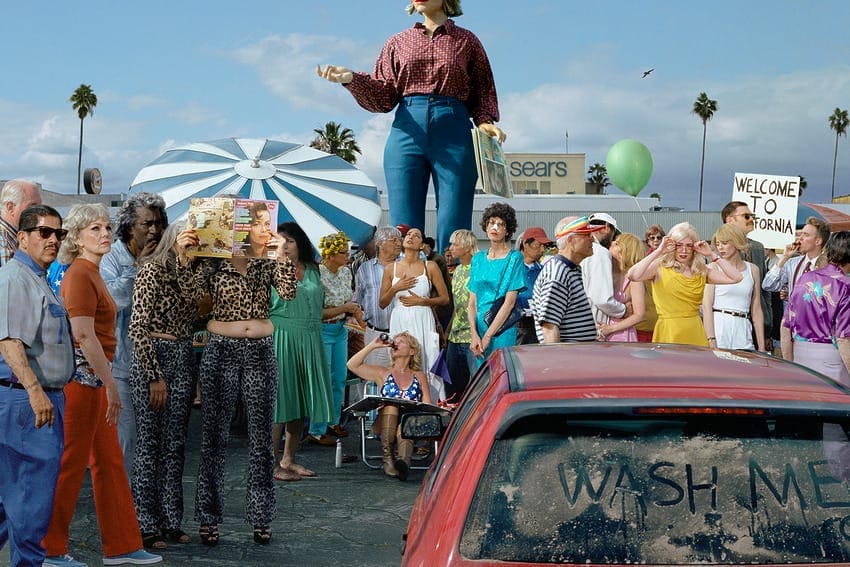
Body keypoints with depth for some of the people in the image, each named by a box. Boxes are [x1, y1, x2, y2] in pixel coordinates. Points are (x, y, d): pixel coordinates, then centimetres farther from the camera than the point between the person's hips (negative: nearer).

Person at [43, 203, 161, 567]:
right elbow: (84, 336, -21)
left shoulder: (90, 273, 16)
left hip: (93, 376, 10)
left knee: (109, 462, 12)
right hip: (83, 374, -10)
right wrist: (110, 384, -21)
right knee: (70, 464, -2)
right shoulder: (80, 275, -14)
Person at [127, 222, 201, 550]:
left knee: (175, 444, 10)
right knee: (149, 443, -1)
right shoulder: (152, 271, -9)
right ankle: (146, 525, 6)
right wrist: (155, 376, -14)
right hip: (152, 356, -7)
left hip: (184, 359, 7)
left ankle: (171, 521, 17)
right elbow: (138, 328, -13)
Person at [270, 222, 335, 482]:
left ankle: (288, 459, 19)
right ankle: (272, 463, 0)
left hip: (309, 341, 6)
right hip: (281, 339, -6)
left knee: (301, 404, 9)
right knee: (278, 402, -6)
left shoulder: (312, 271, 15)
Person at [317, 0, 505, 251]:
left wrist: (485, 122, -6)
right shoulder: (398, 43, 17)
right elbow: (385, 97, 11)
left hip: (453, 134, -1)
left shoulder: (466, 41, 13)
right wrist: (351, 79, -4)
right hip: (407, 133, 2)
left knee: (453, 232, -7)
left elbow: (483, 89, 12)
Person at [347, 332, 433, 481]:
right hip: (386, 425, 1)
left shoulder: (419, 376, 25)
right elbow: (352, 365, 12)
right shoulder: (383, 373, 25)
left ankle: (403, 461, -67)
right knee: (390, 403, -31)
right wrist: (373, 345, 10)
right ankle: (388, 457, -44)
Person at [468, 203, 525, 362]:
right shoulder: (478, 259, 14)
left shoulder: (514, 258, -2)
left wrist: (487, 336, -13)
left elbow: (509, 302, -9)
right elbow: (472, 302, 10)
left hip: (502, 330, -5)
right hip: (479, 327, 5)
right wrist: (474, 334, -6)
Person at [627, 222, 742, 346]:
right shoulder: (660, 267, -3)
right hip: (668, 332, -4)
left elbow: (736, 278, 2)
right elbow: (632, 275, -21)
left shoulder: (701, 272, 10)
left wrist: (711, 255, 2)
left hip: (695, 331, 4)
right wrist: (659, 251, -15)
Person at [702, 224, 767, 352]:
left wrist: (762, 346, 8)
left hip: (742, 329, 3)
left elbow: (756, 310, 13)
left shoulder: (753, 269, 12)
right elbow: (706, 306, -4)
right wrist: (711, 341, -14)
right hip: (718, 326, -3)